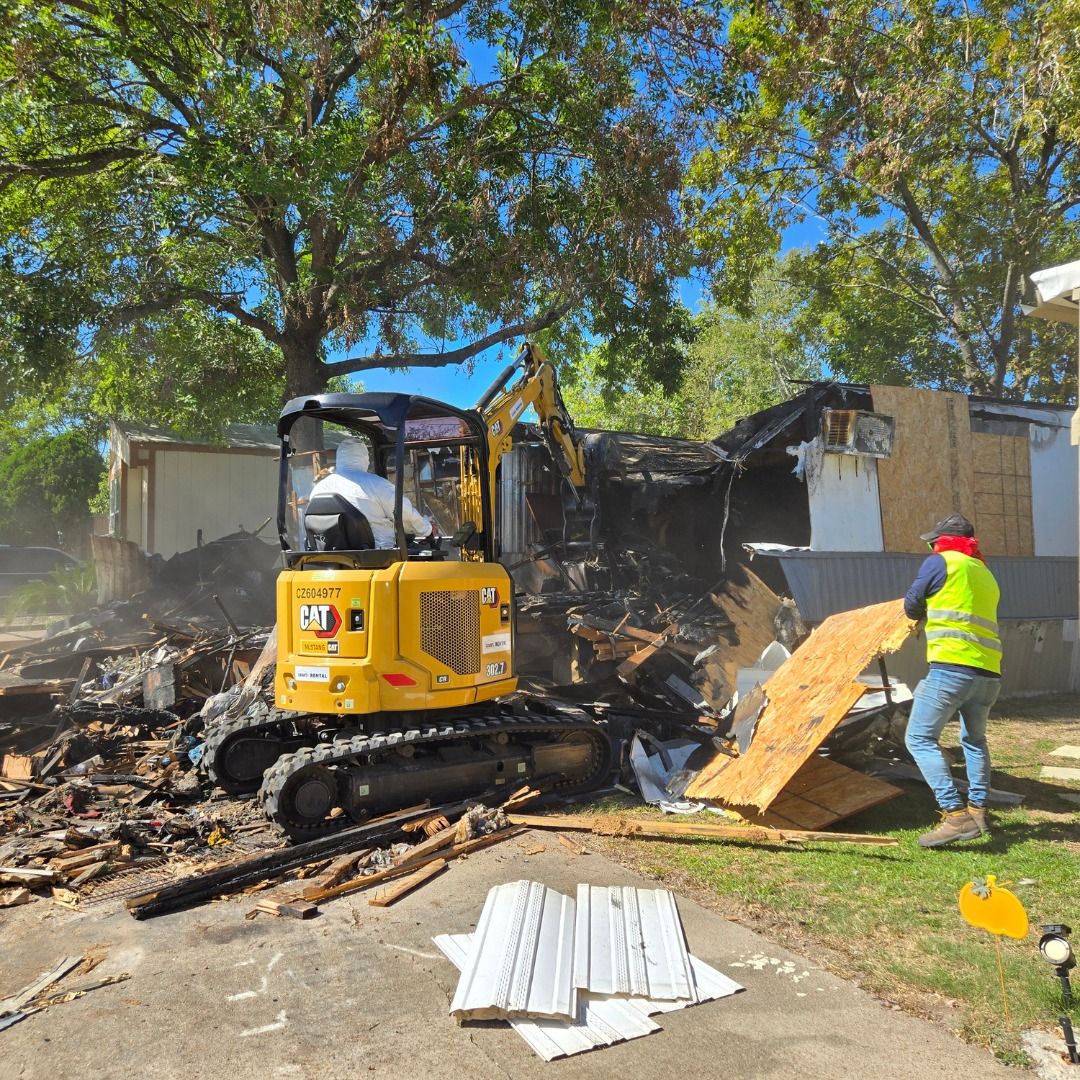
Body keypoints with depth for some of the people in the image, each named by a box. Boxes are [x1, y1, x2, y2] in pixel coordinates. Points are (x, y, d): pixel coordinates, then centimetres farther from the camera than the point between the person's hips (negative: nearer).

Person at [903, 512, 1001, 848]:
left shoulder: (940, 562, 3)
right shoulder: (986, 575, 23)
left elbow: (912, 607, 10)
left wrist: (930, 612, 29)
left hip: (952, 667, -8)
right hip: (989, 673, 8)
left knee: (920, 739, -6)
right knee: (974, 739, 27)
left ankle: (957, 815, -15)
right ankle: (978, 809, 26)